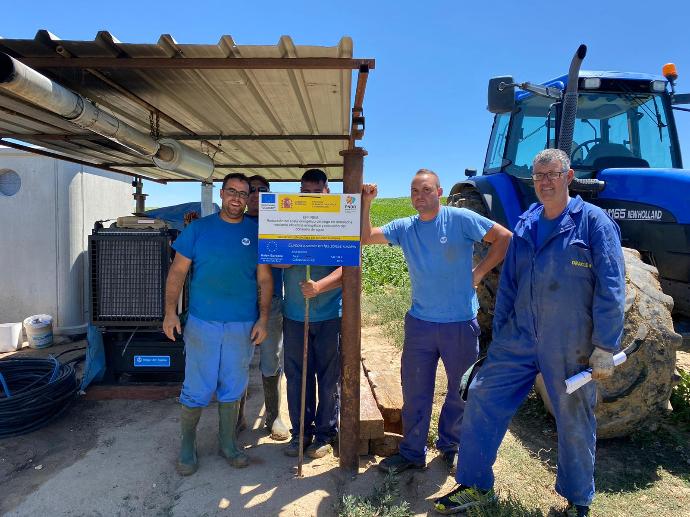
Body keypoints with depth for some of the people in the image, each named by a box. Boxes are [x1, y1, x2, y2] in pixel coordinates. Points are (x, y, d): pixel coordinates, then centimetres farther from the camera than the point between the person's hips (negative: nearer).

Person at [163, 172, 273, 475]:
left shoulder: (257, 233, 3)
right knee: (196, 389, 7)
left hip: (243, 325, 1)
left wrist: (263, 319, -2)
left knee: (232, 389, 13)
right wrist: (170, 311, -7)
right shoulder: (199, 228, 1)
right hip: (202, 323, -1)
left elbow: (265, 280, 4)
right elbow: (177, 272, 2)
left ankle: (228, 444, 32)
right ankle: (187, 445, 29)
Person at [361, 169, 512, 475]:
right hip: (420, 322, 3)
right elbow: (366, 237, 2)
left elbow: (504, 238, -4)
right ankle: (412, 453, 26)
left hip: (461, 323, -2)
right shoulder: (404, 228, 5)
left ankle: (449, 446, 36)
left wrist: (478, 272, -7)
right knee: (414, 391, 10)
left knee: (463, 391, 14)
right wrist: (366, 203, -8)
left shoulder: (460, 219, -7)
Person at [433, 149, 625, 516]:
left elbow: (611, 288, -9)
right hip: (519, 338, 5)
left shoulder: (592, 221, -6)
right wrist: (499, 334, 12)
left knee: (574, 421, 12)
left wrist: (605, 348, -12)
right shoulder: (525, 224, 8)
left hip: (571, 345, -4)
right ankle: (474, 485, 21)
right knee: (483, 399, 3)